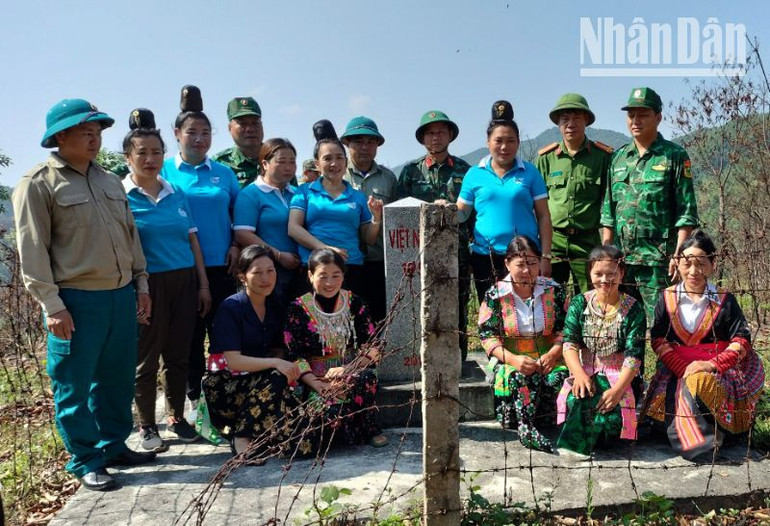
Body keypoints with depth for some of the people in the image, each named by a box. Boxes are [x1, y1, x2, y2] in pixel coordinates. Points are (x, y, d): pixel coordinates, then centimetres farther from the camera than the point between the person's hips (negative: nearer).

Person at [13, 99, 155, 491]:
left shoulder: (110, 181, 15)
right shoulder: (38, 184, -5)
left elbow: (131, 236, 18)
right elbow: (33, 251, -10)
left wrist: (141, 284, 13)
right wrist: (52, 305, -14)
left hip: (121, 295, 6)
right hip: (76, 300, -6)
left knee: (118, 378, 14)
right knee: (74, 385, 5)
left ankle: (114, 446, 30)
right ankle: (86, 462, 19)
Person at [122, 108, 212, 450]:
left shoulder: (176, 194, 10)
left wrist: (203, 284, 8)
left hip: (184, 281, 4)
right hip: (148, 284, -4)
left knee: (178, 355, 12)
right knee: (147, 358, 6)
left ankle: (177, 418, 28)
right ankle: (146, 426, 21)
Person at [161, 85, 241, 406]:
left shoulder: (223, 173, 10)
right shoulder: (164, 171, 2)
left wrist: (236, 245, -1)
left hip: (220, 266, 2)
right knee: (190, 334, 7)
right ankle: (195, 398, 22)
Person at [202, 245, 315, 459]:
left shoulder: (275, 307, 6)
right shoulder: (230, 308, -13)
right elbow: (233, 361, -20)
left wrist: (288, 366, -13)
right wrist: (275, 363, -31)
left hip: (261, 381, 5)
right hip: (226, 384, -5)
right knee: (275, 380, -33)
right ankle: (241, 438, -18)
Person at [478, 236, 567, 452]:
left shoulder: (554, 290, 5)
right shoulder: (495, 295, -2)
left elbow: (564, 330, 4)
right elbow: (488, 336, -6)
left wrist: (553, 354, -16)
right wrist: (513, 359, -22)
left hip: (548, 358, 2)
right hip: (510, 359, -2)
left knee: (560, 377, -29)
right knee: (519, 377, -35)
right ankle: (526, 427, -26)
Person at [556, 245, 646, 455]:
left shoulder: (633, 309, -2)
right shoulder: (579, 303, 4)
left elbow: (634, 356, -10)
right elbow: (569, 343, -5)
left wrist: (617, 388, -25)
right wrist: (579, 374, -24)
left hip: (621, 376, -1)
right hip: (585, 372, 1)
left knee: (612, 405, -32)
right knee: (574, 399, -32)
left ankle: (574, 442, -10)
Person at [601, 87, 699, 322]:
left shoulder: (675, 156, -1)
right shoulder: (618, 157, 13)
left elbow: (686, 213, -5)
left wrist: (678, 254, -12)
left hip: (658, 258, -4)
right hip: (620, 258, 5)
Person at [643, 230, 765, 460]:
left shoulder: (724, 300, 3)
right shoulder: (668, 298, 5)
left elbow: (741, 340, -2)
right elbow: (658, 340, -1)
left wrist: (713, 364, -20)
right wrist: (683, 370, -15)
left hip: (719, 371, -1)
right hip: (677, 370, 2)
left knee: (699, 382, -34)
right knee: (683, 390, -29)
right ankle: (704, 440, -6)